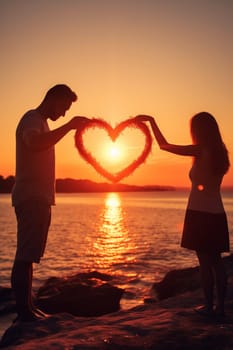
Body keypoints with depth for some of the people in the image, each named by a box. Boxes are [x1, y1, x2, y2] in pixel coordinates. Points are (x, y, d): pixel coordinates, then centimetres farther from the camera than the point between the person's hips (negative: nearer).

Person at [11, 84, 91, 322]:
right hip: (31, 198, -10)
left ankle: (27, 306, 17)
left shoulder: (40, 122, 23)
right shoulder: (32, 119, -8)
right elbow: (35, 144, -31)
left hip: (38, 198, 10)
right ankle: (23, 309, -7)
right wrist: (69, 126, -27)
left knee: (28, 255, 11)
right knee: (25, 255, -10)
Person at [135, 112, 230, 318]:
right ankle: (220, 306, 15)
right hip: (217, 215, 7)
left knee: (205, 262, -1)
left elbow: (164, 145, -6)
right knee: (216, 261, 10)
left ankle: (209, 306, 5)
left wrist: (152, 121, 4)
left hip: (200, 214, -7)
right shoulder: (219, 153, 7)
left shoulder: (201, 151, -12)